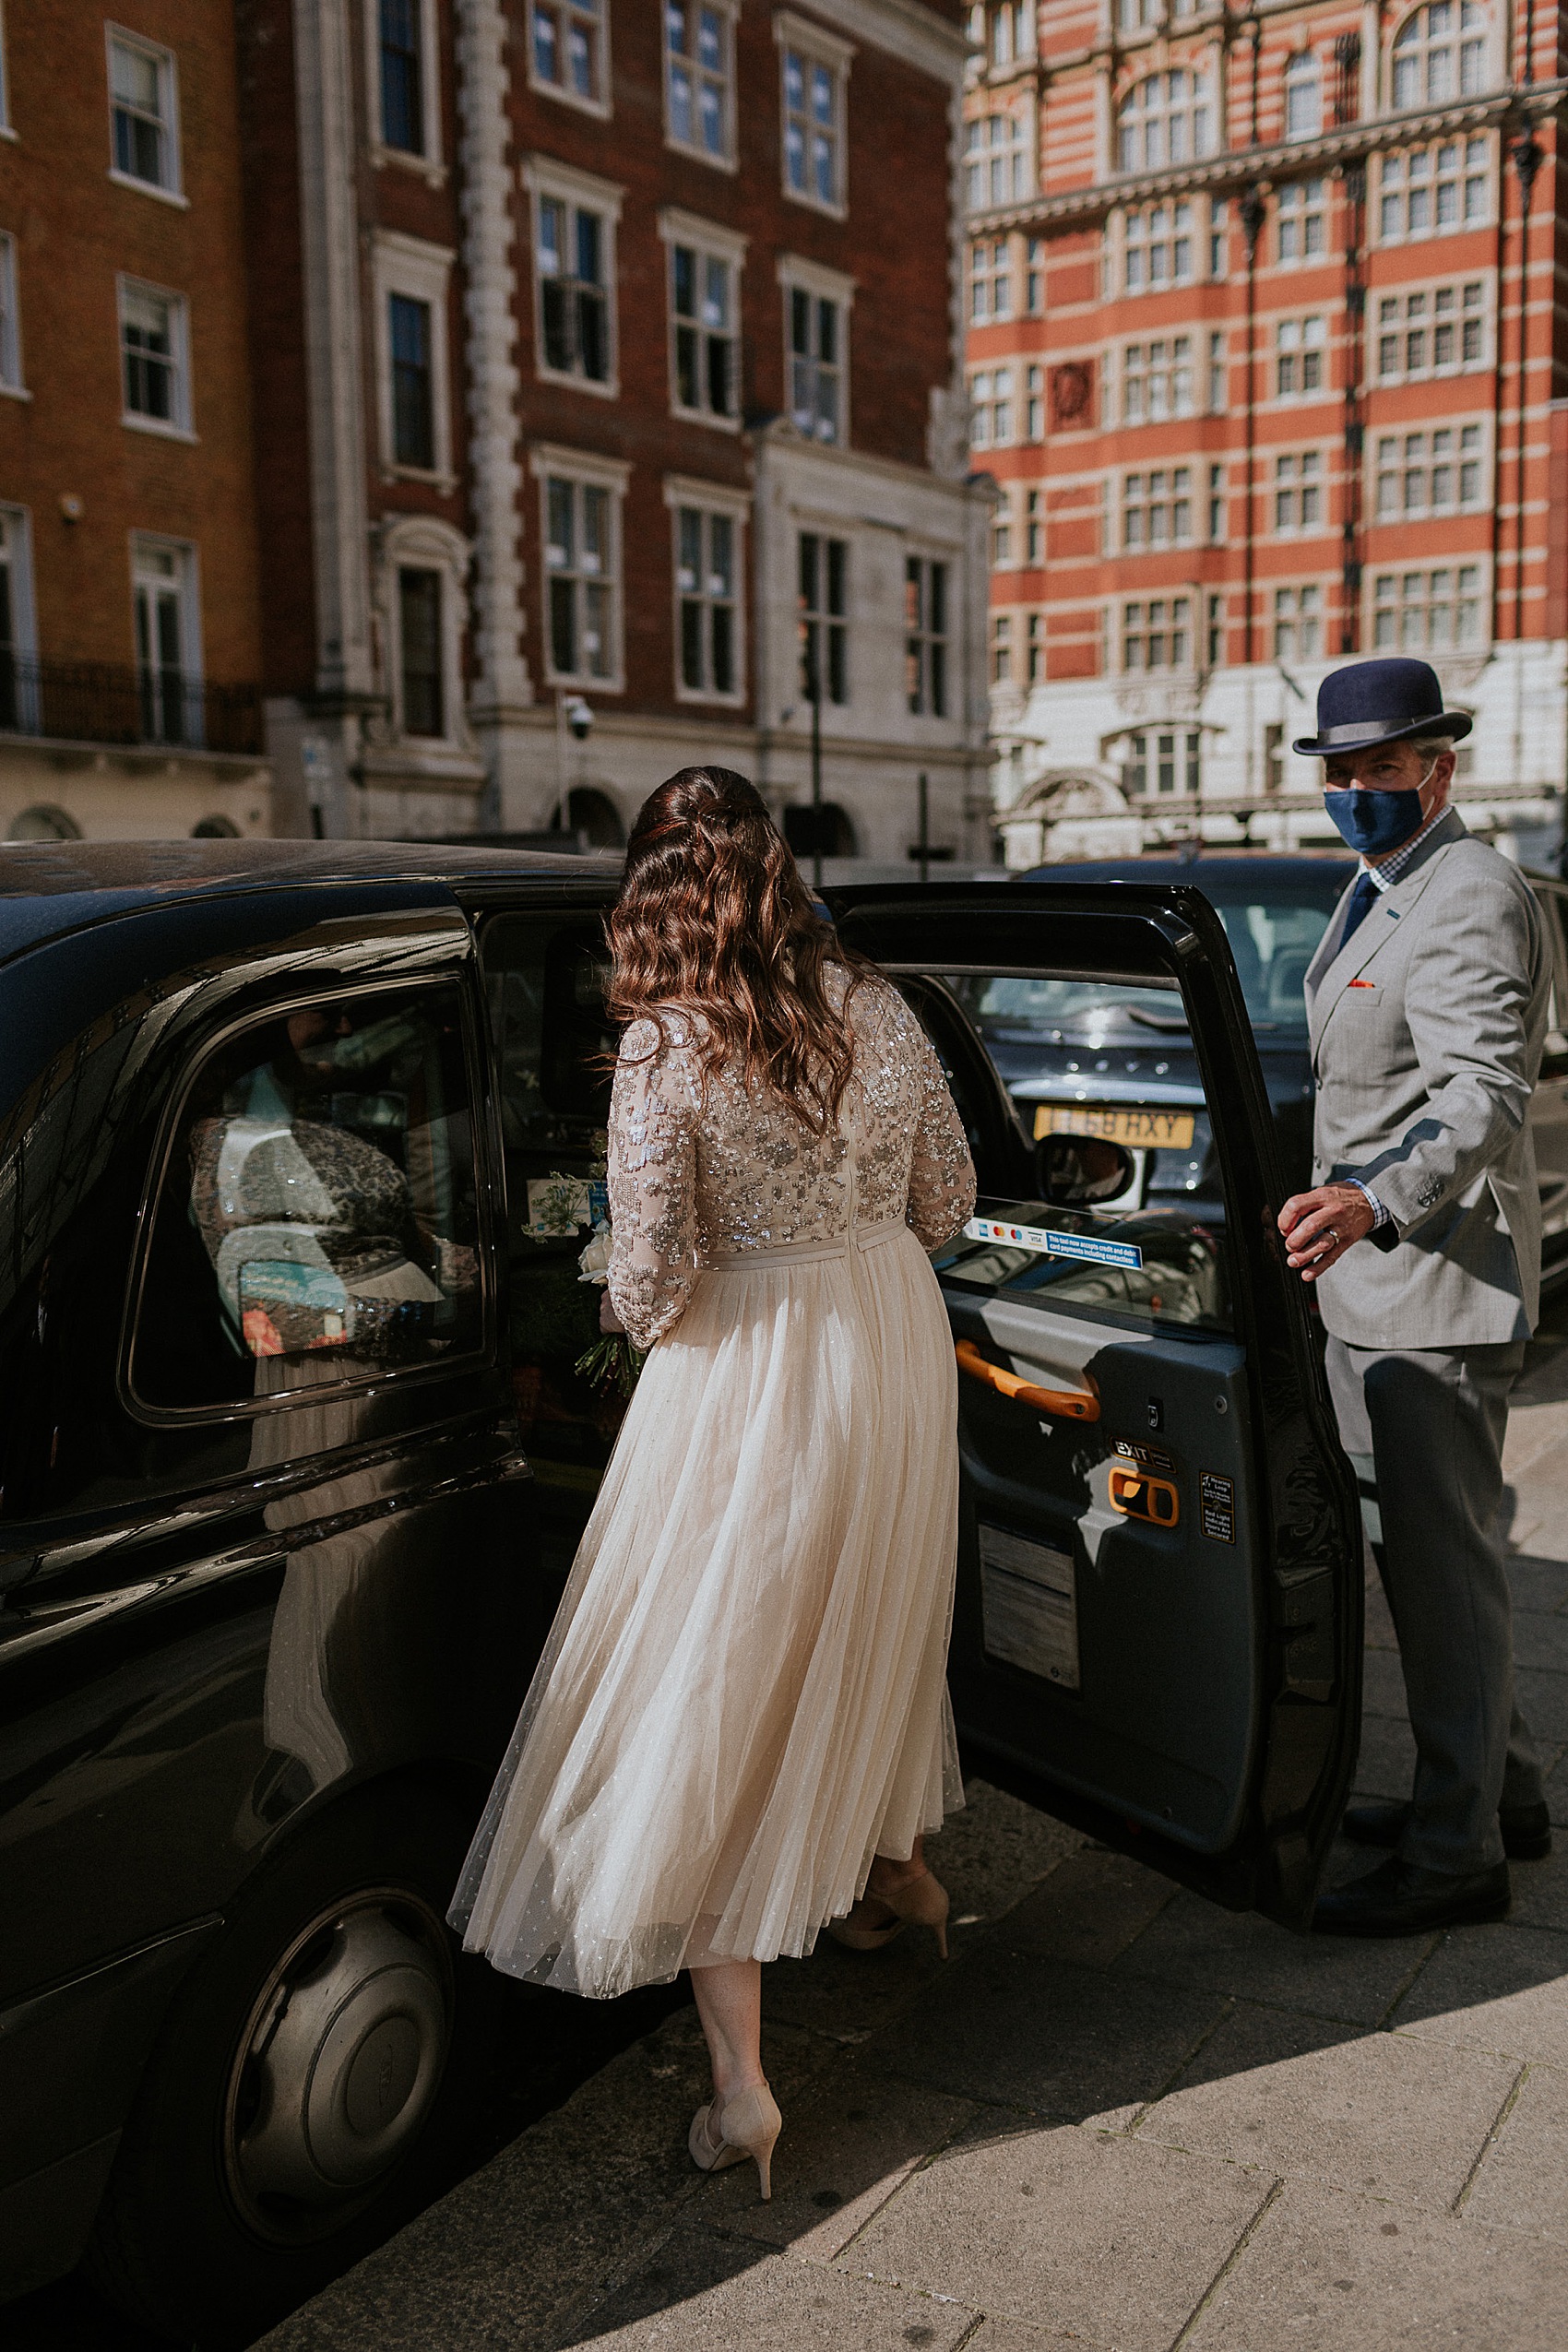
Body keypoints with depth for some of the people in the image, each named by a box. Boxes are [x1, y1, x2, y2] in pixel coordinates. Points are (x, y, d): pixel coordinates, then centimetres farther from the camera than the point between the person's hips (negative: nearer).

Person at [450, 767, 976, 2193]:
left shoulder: (666, 1052, -18)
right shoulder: (877, 1007, -3)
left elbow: (652, 1283, -18)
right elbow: (947, 1202, 5)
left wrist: (637, 1313, 5)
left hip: (750, 1380, -6)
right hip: (898, 1343, 6)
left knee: (707, 1702, 4)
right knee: (869, 1627, 29)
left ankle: (740, 2084, 8)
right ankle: (896, 1861, 52)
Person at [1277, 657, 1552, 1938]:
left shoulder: (1473, 899, -16)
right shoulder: (1374, 892, 17)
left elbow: (1485, 1093, -28)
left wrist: (1374, 1203, -43)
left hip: (1437, 1284, -10)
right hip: (1371, 1280, 11)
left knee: (1444, 1560, -2)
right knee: (1410, 1545, 18)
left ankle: (1456, 1854, 11)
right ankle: (1503, 1791, 33)